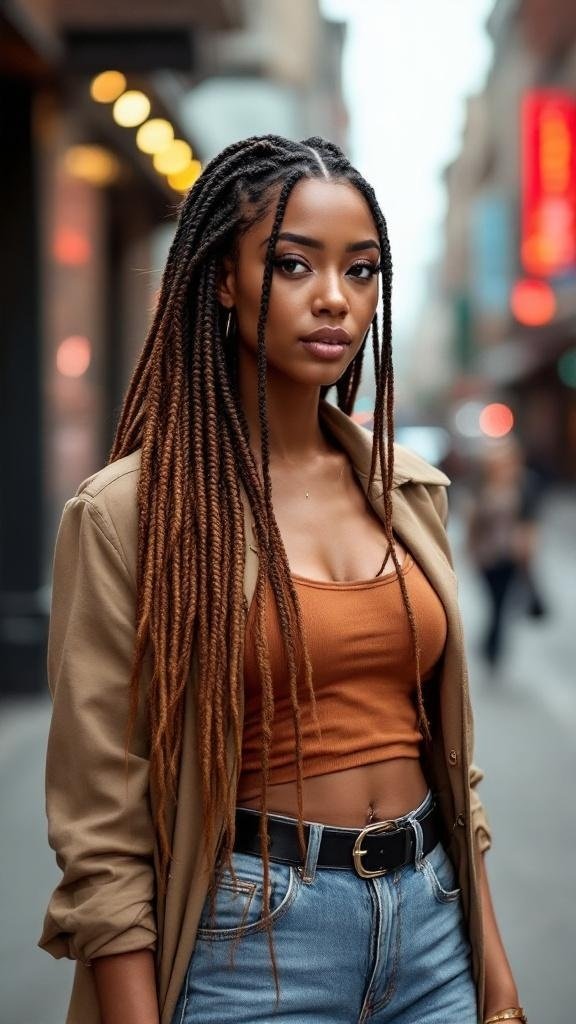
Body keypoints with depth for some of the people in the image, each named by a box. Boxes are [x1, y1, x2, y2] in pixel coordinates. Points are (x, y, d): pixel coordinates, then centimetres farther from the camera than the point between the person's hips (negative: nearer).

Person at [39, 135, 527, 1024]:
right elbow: (102, 823, -11)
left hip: (430, 918, 5)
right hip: (249, 941, -5)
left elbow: (448, 750, 12)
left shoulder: (410, 489, 5)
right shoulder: (130, 513, -12)